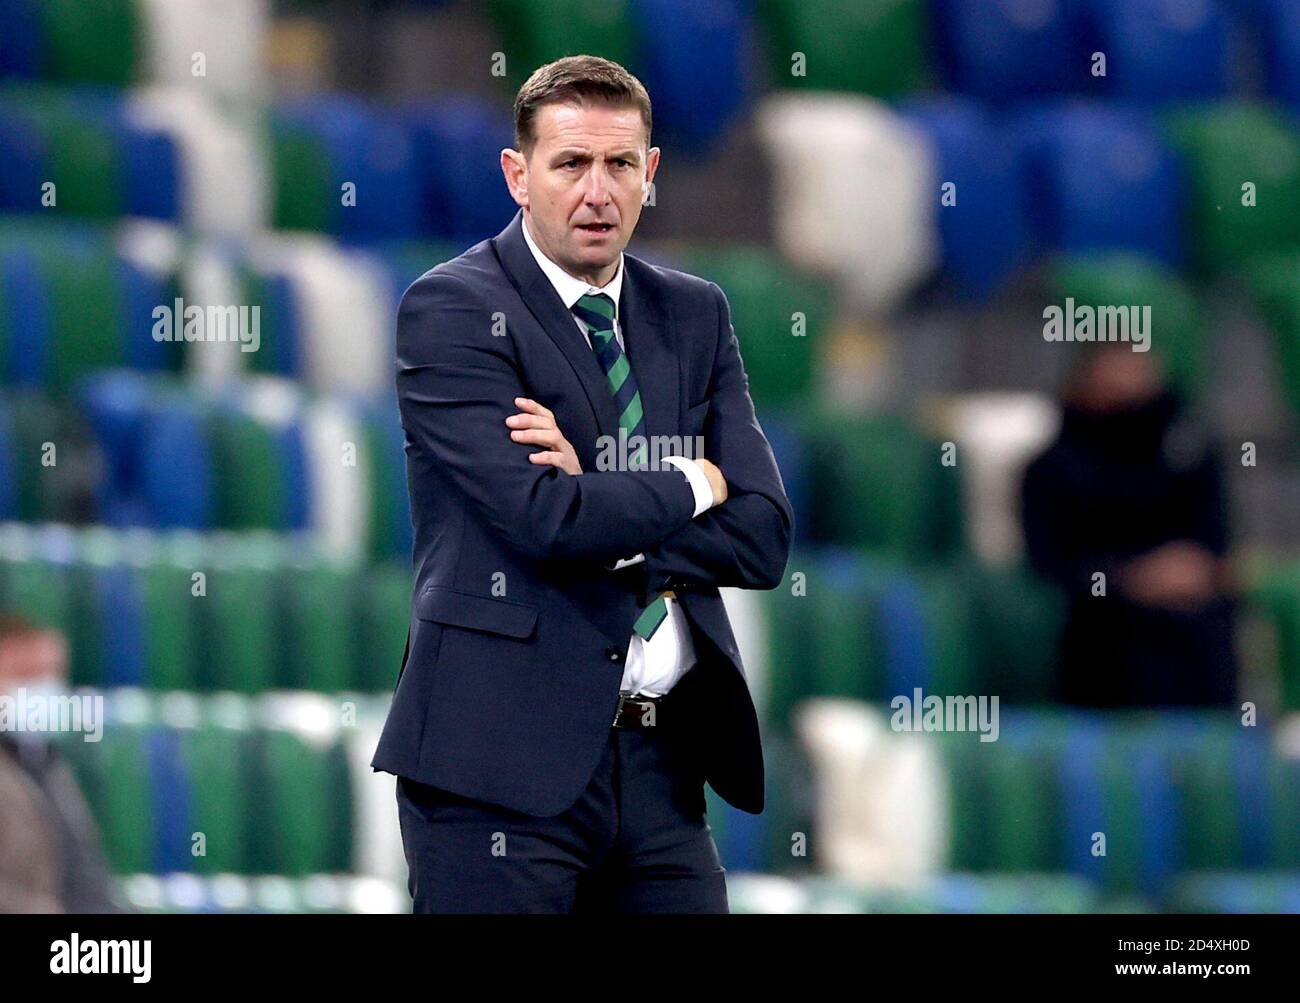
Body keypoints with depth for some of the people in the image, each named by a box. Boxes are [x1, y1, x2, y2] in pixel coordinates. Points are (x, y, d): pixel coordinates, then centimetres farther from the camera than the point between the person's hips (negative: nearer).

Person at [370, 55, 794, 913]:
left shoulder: (693, 315, 14)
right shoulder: (451, 310, -4)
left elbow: (763, 536, 4)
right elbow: (545, 516, -17)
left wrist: (600, 511, -9)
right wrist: (692, 486, -1)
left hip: (660, 767, 5)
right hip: (506, 759, -5)